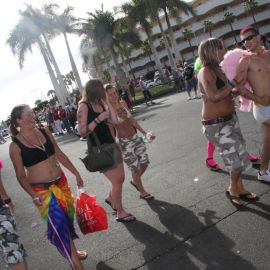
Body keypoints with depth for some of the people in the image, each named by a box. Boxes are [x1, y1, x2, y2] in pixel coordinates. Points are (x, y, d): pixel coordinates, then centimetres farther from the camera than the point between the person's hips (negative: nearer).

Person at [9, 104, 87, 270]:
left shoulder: (44, 132, 2)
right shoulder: (15, 145, -10)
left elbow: (60, 155, 9)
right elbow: (21, 175, -8)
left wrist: (76, 173, 10)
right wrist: (34, 195, -18)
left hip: (61, 182, 5)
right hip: (41, 189, -5)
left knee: (67, 218, 14)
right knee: (58, 224, -8)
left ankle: (72, 251, 37)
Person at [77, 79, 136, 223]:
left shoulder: (100, 103, 7)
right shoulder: (84, 106, -13)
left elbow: (114, 120, 0)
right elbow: (82, 132, -18)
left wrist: (107, 101, -1)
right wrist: (98, 119, -24)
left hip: (111, 145, 7)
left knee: (120, 178, 15)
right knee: (117, 181, -1)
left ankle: (110, 198, 43)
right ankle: (120, 213, 17)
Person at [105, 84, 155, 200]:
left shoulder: (123, 103, 1)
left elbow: (131, 119, 10)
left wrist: (144, 132, 9)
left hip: (135, 137, 6)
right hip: (124, 142, -6)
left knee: (144, 162, 14)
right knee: (135, 168, 7)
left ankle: (135, 181, 43)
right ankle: (142, 192, 29)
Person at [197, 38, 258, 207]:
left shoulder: (217, 69, 9)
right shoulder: (206, 71, -18)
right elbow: (214, 96, -29)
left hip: (230, 119, 9)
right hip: (216, 124, -9)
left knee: (238, 156, 17)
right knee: (237, 158, 0)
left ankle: (239, 189, 35)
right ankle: (233, 190, 23)